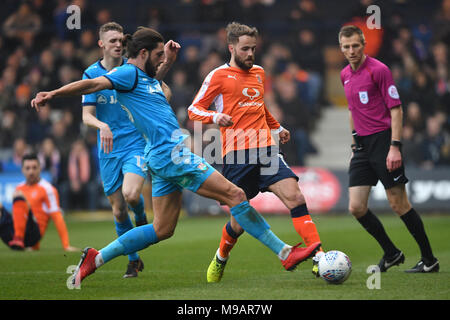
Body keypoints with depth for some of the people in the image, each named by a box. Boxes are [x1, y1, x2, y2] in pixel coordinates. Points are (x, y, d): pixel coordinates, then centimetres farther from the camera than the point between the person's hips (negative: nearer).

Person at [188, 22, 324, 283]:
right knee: (240, 221, 1)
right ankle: (220, 259, 32)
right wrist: (215, 117, -18)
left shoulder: (258, 73, 20)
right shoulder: (220, 76, 1)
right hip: (237, 154, -5)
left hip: (266, 149, 5)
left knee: (295, 197, -15)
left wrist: (277, 128, 39)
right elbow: (194, 110, 0)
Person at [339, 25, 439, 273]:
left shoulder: (378, 69, -9)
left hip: (383, 140, -7)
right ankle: (391, 254, 15)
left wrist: (395, 147, -18)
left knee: (399, 204, -5)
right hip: (362, 145, 7)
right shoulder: (345, 75, 13)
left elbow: (396, 109, -11)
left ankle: (429, 260, 6)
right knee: (356, 207, -2)